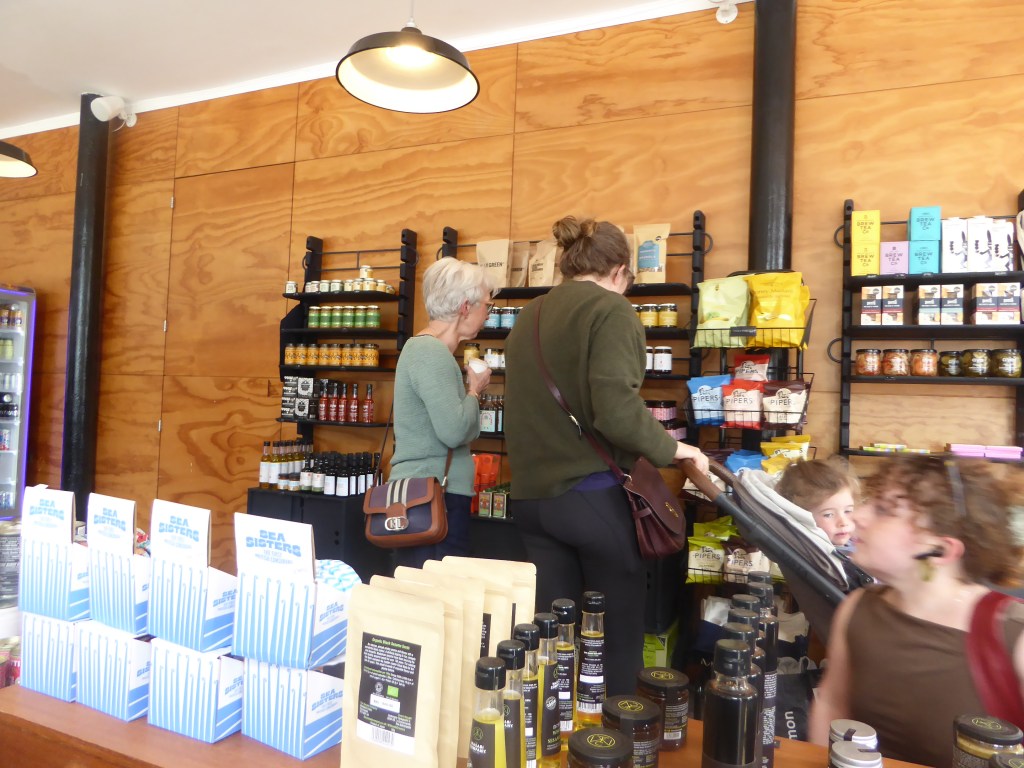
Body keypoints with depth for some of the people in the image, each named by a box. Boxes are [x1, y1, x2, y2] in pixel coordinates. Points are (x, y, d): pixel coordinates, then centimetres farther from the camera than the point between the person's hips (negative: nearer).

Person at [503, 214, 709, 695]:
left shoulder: (528, 317, 14)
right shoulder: (610, 310, -8)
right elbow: (616, 410, -20)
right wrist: (670, 449, -6)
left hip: (530, 493, 7)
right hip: (590, 494, -7)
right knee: (619, 633, 10)